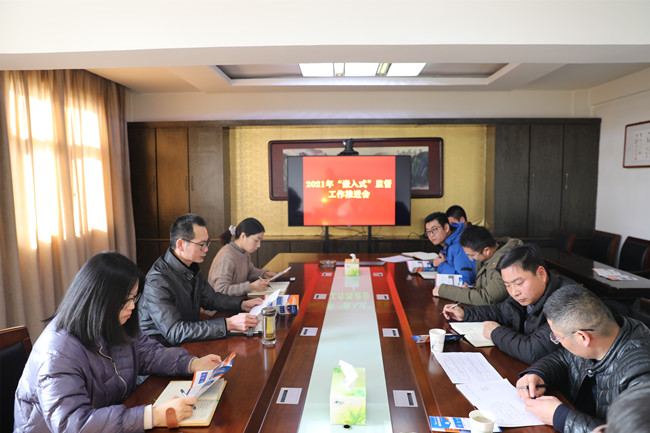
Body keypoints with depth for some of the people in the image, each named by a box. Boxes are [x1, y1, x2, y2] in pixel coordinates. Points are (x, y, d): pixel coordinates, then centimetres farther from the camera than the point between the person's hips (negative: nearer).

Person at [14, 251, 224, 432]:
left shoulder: (114, 325, -2)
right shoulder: (58, 354, -26)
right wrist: (155, 415, -39)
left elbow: (148, 353, 8)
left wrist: (194, 363, -8)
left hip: (115, 414, 7)